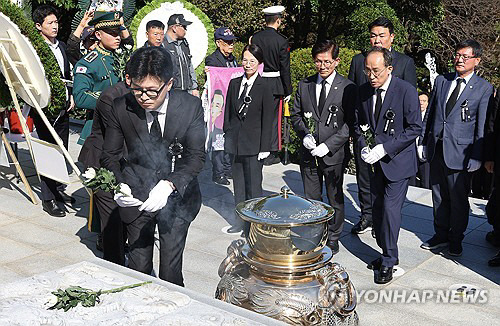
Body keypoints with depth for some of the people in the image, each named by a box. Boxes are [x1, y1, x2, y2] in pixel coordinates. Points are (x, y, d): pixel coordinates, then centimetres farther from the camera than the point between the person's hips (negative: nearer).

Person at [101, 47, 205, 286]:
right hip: (137, 196, 1)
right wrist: (118, 185, -21)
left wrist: (169, 185, -30)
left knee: (171, 270, -1)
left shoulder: (190, 106, -13)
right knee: (138, 268, 4)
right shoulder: (121, 107, -10)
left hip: (177, 196, -1)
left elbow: (196, 156, -14)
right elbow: (110, 155, 0)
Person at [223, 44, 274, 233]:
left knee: (253, 185, -1)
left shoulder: (264, 88, -6)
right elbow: (228, 112, 13)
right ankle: (240, 222, 24)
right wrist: (228, 135, 8)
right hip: (235, 143, 5)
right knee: (238, 184, 12)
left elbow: (267, 120, -6)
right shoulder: (234, 83, 8)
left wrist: (265, 147, -8)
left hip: (253, 144, -5)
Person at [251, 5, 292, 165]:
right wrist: (288, 91, -1)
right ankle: (270, 155, 10)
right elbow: (285, 68, -9)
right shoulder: (282, 41, -11)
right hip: (275, 84, -4)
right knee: (273, 117, 5)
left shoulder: (254, 38, 0)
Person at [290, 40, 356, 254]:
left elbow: (350, 123, -9)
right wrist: (305, 134, -7)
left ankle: (332, 239, 24)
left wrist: (328, 145, -16)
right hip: (308, 153, 4)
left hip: (333, 153, -3)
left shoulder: (347, 88, -7)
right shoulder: (304, 85, 6)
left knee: (335, 198, 10)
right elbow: (296, 114, 12)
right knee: (311, 198, 13)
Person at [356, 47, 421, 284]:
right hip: (375, 162, 6)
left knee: (390, 210, -9)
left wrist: (385, 148, -19)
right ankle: (388, 254, 27)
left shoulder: (406, 90, -13)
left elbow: (415, 127, -13)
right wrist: (364, 147, -5)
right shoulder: (364, 91, 4)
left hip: (398, 160, -6)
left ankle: (388, 261, 4)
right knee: (378, 210, 11)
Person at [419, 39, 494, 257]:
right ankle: (441, 234, 31)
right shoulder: (441, 81, 8)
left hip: (460, 152, -4)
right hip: (436, 149, 4)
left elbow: (482, 126, -6)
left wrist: (476, 157, -9)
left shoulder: (484, 88, -4)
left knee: (459, 200, 8)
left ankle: (456, 239, 24)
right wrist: (423, 142, 10)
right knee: (439, 196, 15)